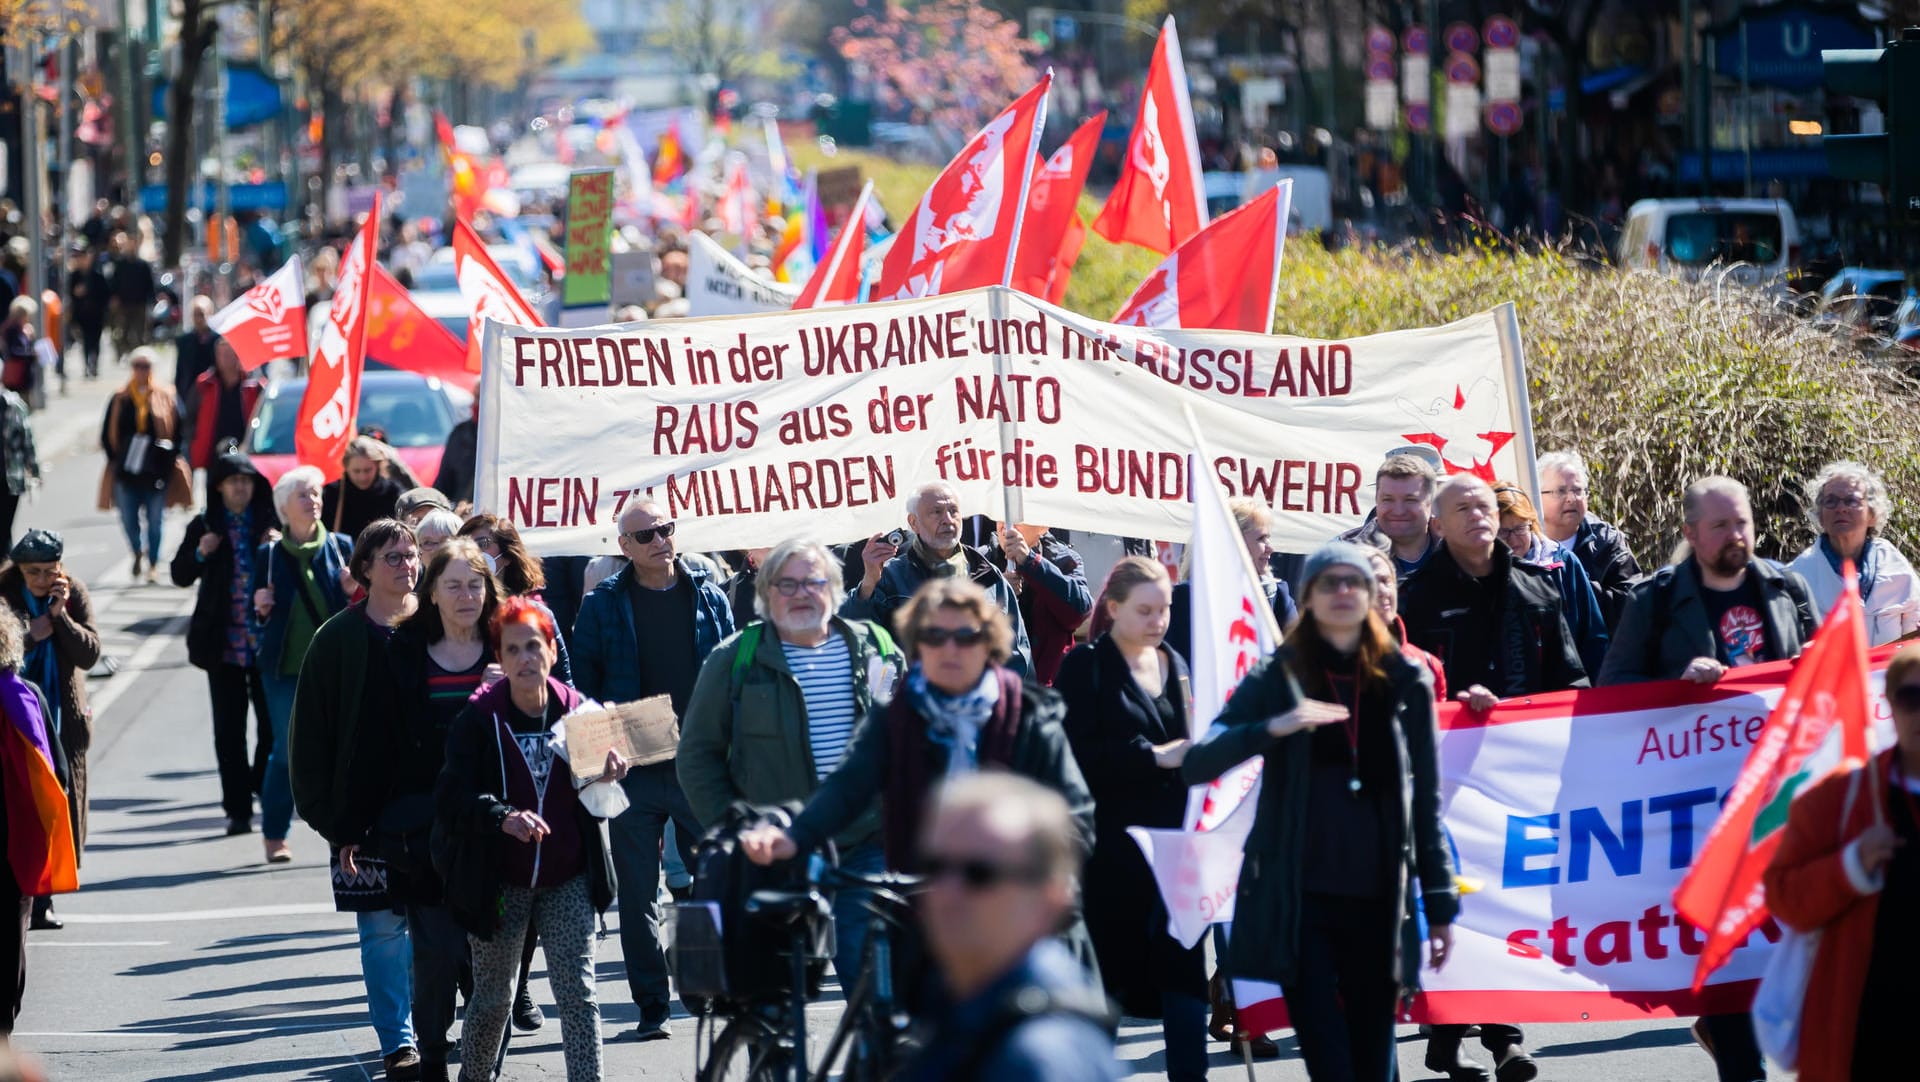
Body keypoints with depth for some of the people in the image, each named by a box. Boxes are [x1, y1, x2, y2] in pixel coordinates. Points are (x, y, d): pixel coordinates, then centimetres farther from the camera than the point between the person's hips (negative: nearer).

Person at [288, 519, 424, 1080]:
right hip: (366, 811, -2)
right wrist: (334, 822, -9)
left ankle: (433, 1030, 18)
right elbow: (311, 735, -3)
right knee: (382, 928, 1)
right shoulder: (339, 639, -2)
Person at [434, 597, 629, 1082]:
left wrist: (606, 777, -13)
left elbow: (597, 804, 10)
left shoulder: (578, 710, -4)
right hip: (499, 882, -1)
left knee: (579, 996, -6)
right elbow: (451, 798, -18)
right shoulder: (477, 719, -10)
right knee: (492, 1000, 10)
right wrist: (503, 817, -35)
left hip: (568, 879, 1)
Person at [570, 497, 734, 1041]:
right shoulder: (604, 605, 1)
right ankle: (652, 1005, 10)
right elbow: (582, 685, 2)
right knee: (638, 894, 3)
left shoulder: (708, 595, 6)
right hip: (633, 771, -1)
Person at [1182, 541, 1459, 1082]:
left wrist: (1441, 905, 5)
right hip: (1300, 901, -2)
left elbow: (1425, 800, 10)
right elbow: (1196, 765, -7)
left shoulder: (1406, 682, 8)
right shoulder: (1277, 678, 3)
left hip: (1378, 901, 2)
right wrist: (1273, 728, -23)